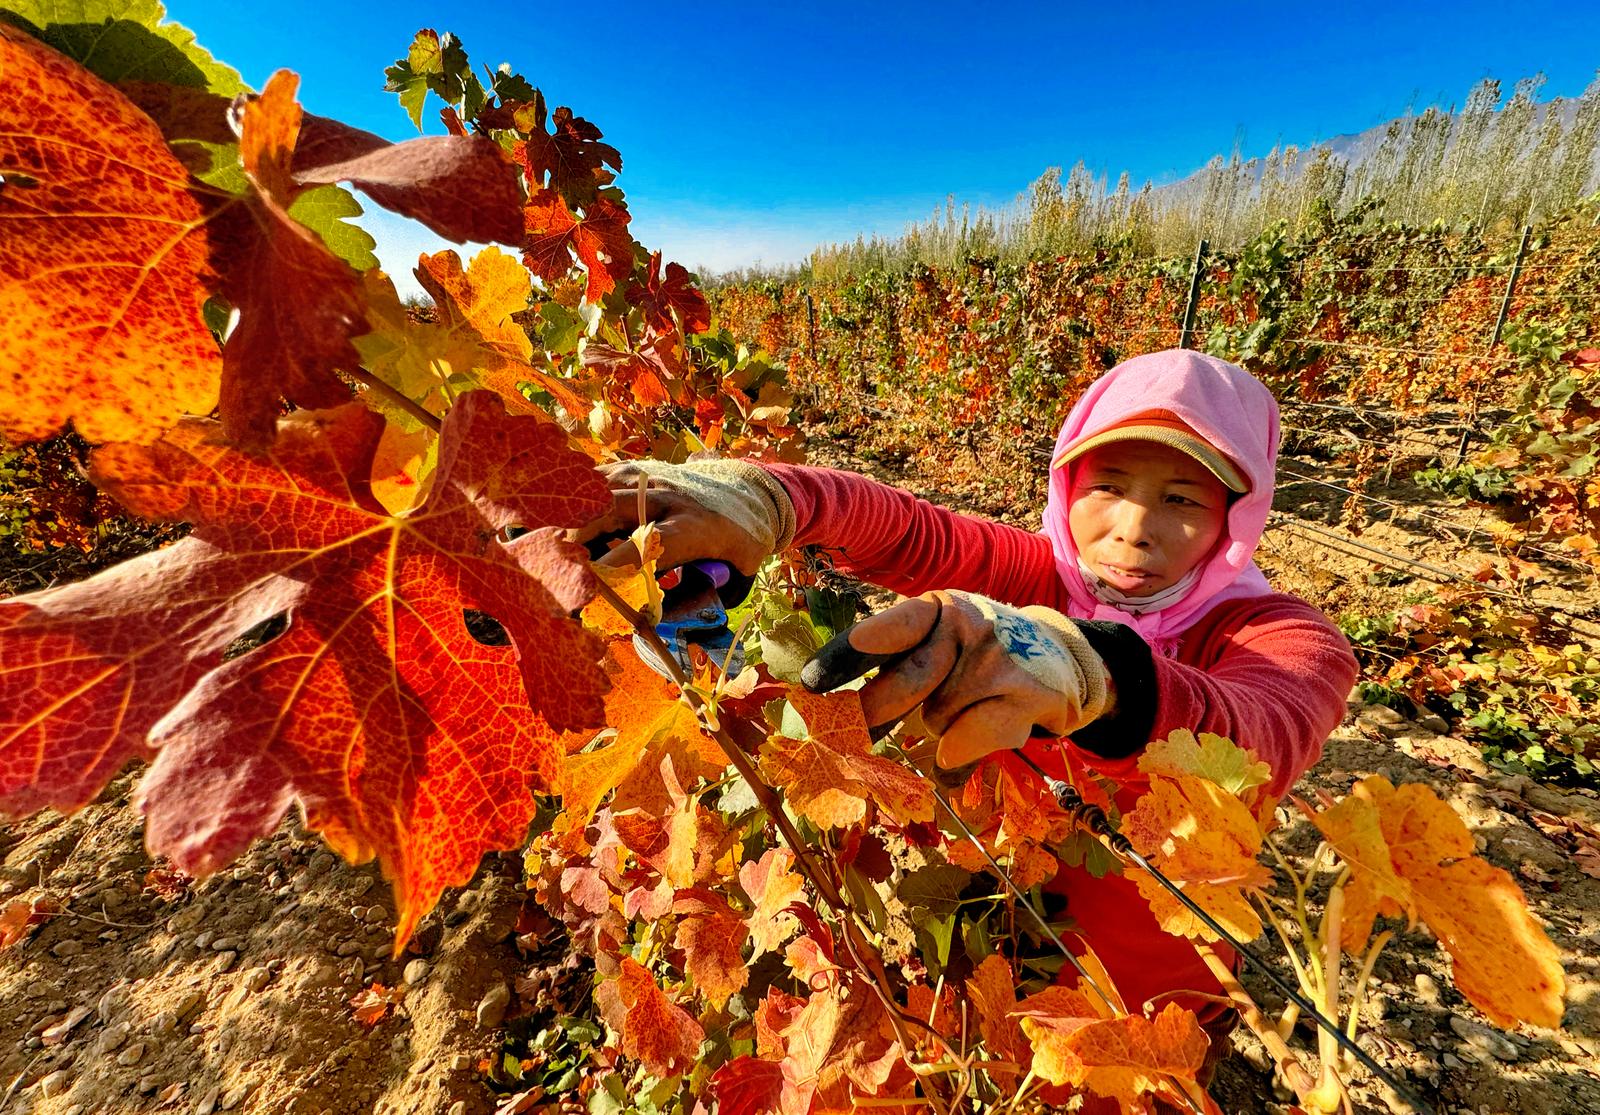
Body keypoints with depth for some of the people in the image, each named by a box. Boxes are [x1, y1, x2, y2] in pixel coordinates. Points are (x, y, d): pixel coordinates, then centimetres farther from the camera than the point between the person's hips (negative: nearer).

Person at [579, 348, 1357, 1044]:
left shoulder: (1286, 640, -19)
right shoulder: (1041, 576, -13)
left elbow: (1259, 743, -41)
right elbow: (901, 530, -27)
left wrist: (1091, 668, -62)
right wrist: (757, 499, -47)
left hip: (1147, 1003, -1)